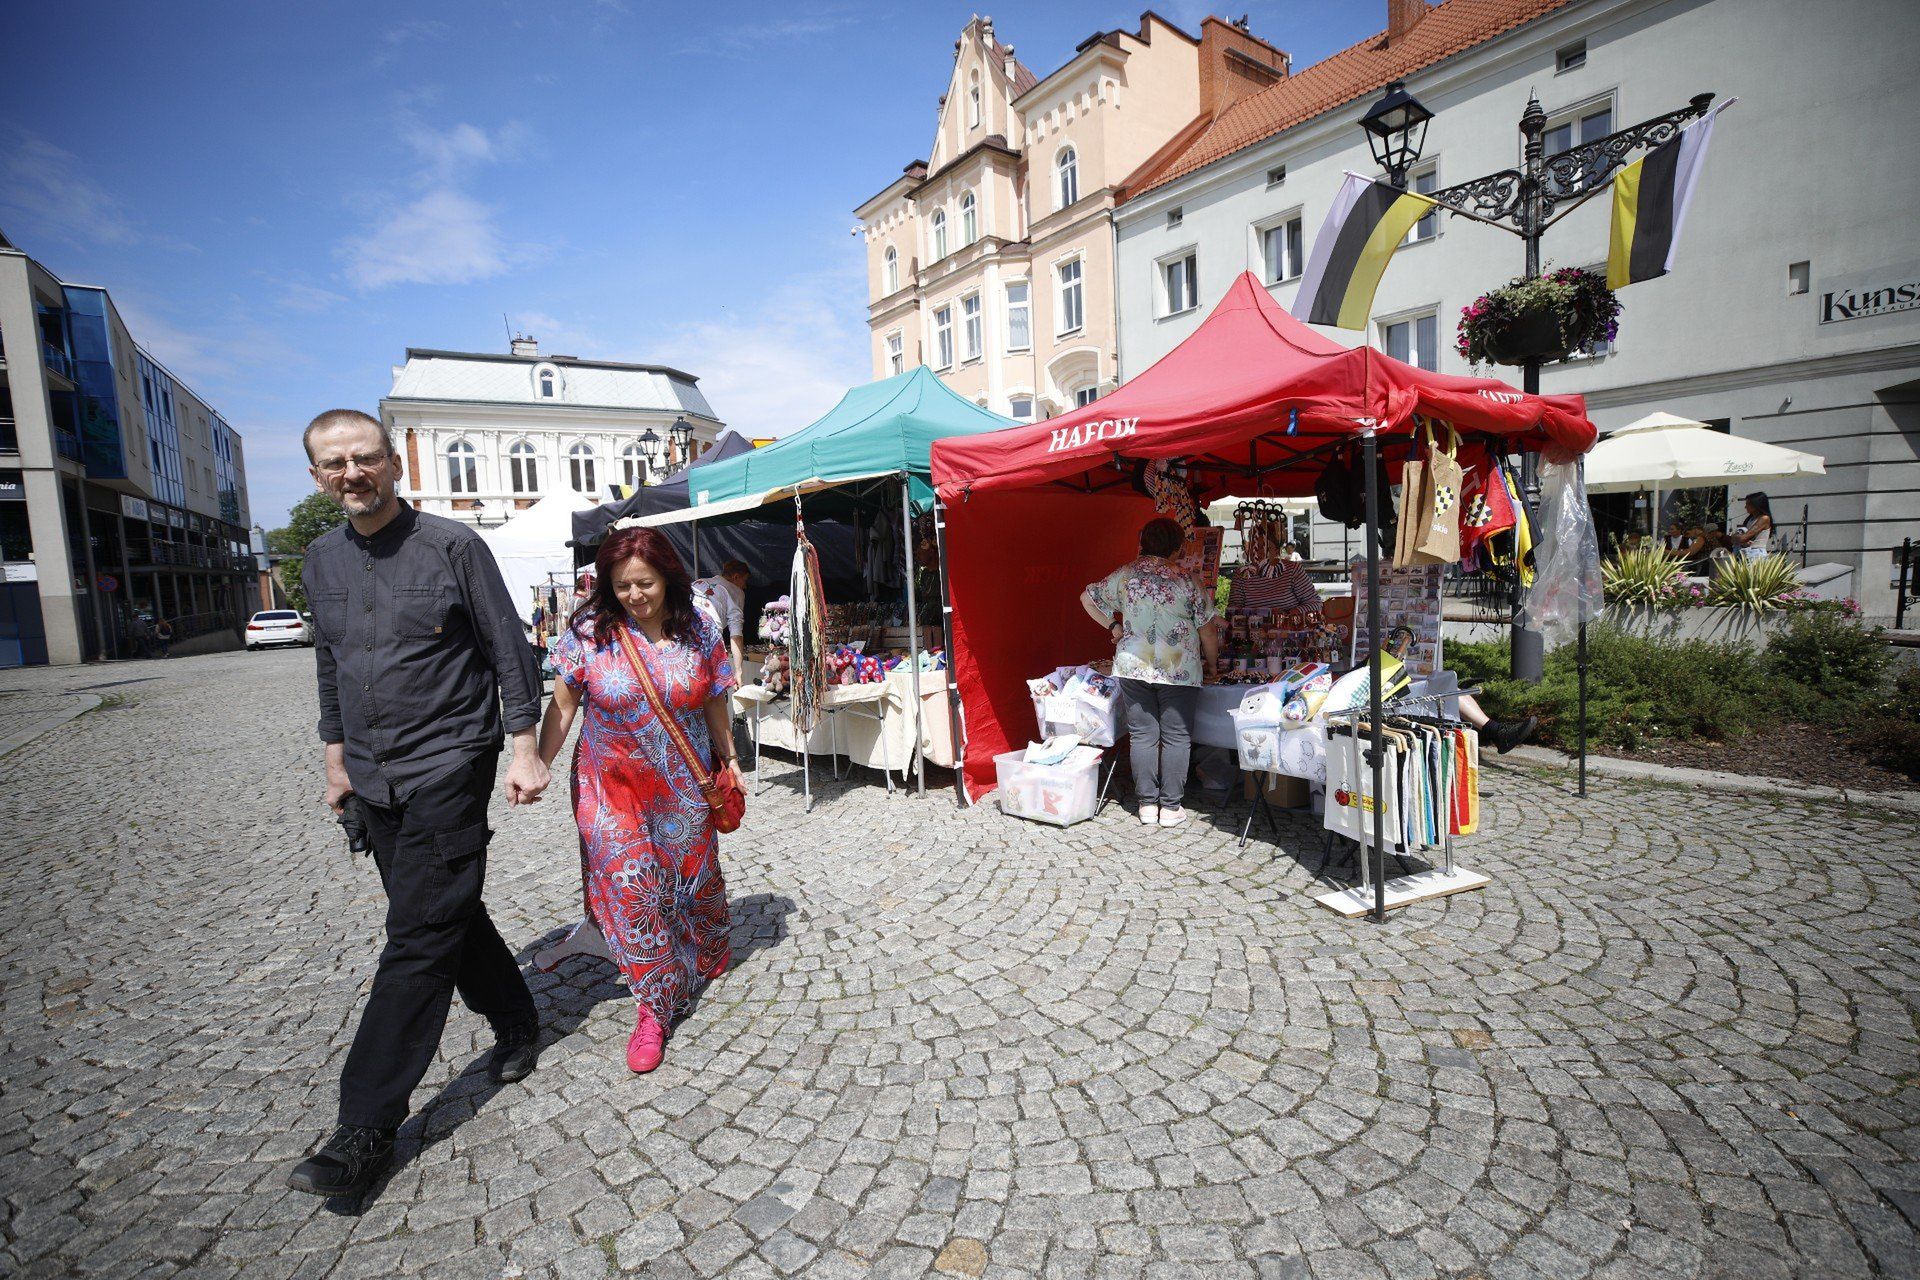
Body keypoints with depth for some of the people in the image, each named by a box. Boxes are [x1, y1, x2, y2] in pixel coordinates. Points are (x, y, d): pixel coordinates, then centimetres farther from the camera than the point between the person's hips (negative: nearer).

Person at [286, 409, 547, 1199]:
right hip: (374, 777, 6)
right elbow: (329, 666, 19)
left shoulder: (452, 546, -8)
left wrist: (525, 749, -11)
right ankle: (516, 1024, 34)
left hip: (448, 764, -6)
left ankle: (367, 1128, 5)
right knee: (451, 914, 15)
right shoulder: (322, 560, 10)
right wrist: (337, 758, 18)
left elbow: (509, 650, -8)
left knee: (419, 936, -5)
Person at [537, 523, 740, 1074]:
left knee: (694, 874, 15)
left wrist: (728, 758, 8)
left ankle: (707, 958, 47)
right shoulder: (589, 632, -9)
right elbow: (562, 706, -2)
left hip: (683, 786, 1)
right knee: (630, 887, -3)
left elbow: (713, 704, 5)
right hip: (613, 788, -1)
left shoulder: (699, 630, -5)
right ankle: (654, 1006, 15)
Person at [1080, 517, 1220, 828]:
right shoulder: (1186, 581, -5)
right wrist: (1210, 662, 16)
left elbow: (1087, 598, 14)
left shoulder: (1125, 574, 3)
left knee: (1143, 735, 9)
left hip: (1133, 667, 3)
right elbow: (1208, 631, 0)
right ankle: (1171, 806, 11)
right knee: (1176, 737, 6)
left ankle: (1147, 803, 14)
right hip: (1179, 671, -3)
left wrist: (1113, 626, 18)